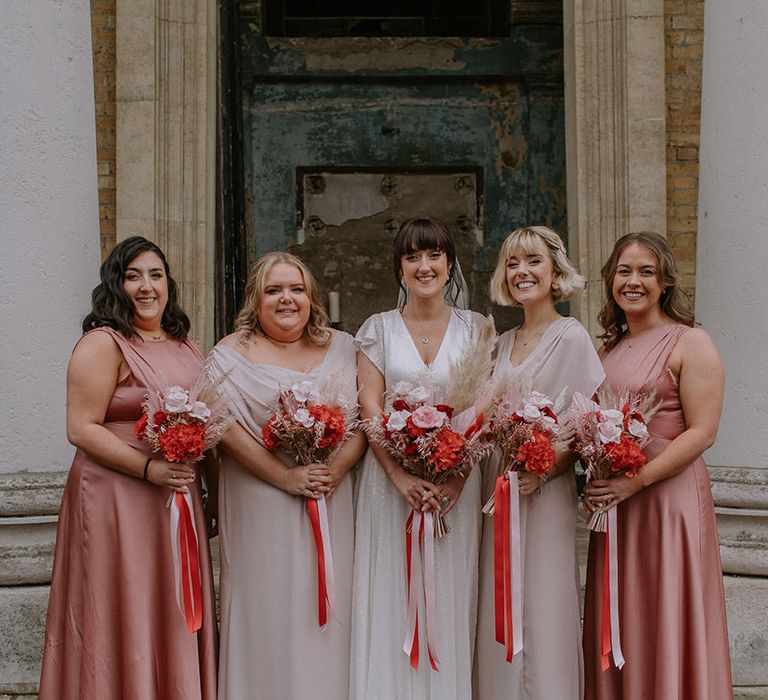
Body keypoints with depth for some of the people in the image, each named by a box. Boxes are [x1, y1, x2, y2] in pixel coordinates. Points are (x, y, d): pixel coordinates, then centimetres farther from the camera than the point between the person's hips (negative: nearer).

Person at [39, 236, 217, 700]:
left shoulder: (184, 344, 14)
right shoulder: (104, 343, -8)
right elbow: (82, 429, -14)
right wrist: (150, 468, -22)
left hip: (179, 498, 7)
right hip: (117, 500, -7)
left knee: (176, 619, 12)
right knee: (127, 618, 0)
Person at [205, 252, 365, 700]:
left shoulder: (341, 347, 11)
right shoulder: (231, 355, 2)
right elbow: (228, 428, -9)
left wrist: (339, 468, -12)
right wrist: (286, 477, -16)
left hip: (334, 500, 3)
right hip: (263, 504, -3)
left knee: (328, 606, 6)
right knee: (269, 609, 0)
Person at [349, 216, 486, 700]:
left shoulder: (474, 328, 6)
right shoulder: (379, 329, 5)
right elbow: (369, 407, -2)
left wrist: (457, 476, -13)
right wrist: (400, 476, -15)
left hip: (456, 480, 0)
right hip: (391, 478, 0)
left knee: (451, 595, 4)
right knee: (393, 595, 2)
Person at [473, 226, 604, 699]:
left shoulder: (571, 337, -5)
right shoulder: (503, 344, 14)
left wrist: (542, 473, -21)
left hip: (546, 488, -6)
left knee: (543, 611, -3)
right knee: (499, 614, 10)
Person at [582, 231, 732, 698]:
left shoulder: (690, 344, -5)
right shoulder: (609, 349, 14)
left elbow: (702, 432, -13)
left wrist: (635, 482, -19)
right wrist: (594, 482, 2)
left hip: (669, 497, -6)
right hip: (612, 503, 6)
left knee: (667, 627, 0)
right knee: (617, 628, 10)